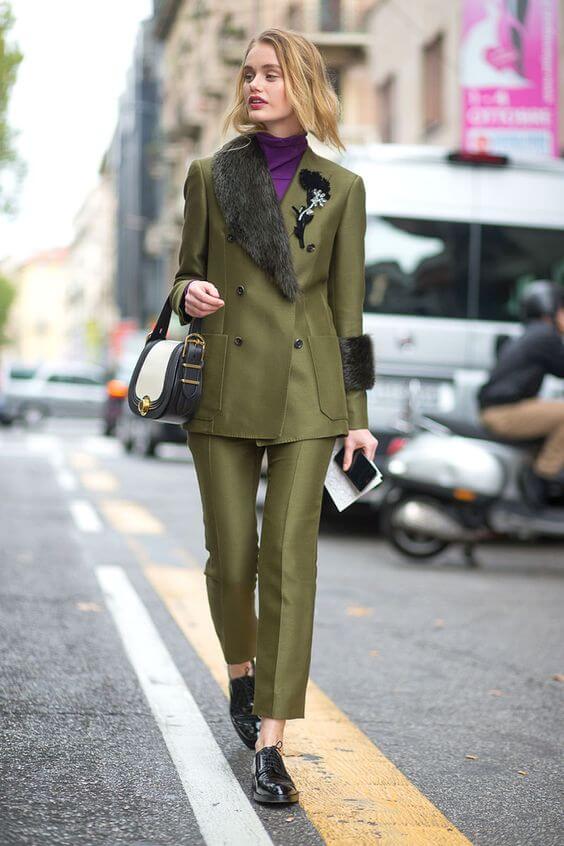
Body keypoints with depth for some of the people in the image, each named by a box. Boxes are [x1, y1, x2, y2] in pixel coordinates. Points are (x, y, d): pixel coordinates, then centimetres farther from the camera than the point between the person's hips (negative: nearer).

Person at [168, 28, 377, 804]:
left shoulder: (340, 188, 5)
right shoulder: (210, 176, 7)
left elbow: (346, 304, 6)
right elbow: (186, 275, 13)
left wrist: (357, 414, 3)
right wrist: (189, 295, -12)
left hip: (306, 390, -1)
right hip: (225, 385, 1)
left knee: (289, 558, -6)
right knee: (231, 556, 4)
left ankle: (270, 741, -3)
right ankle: (241, 670, 35)